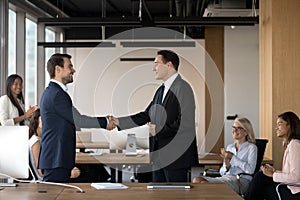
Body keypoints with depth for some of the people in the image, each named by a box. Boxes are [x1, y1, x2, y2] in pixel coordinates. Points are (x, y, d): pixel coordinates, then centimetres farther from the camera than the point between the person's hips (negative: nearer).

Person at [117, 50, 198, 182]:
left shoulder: (182, 88, -11)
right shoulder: (161, 90, 17)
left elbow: (186, 122, -19)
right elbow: (145, 116, 16)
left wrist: (160, 130, -11)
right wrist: (118, 122, 8)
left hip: (176, 157, -9)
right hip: (159, 158, 9)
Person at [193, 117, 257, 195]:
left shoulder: (251, 147, 5)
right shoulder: (229, 147, 23)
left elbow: (250, 170, -11)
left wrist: (232, 157, -7)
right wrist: (227, 165, -4)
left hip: (242, 180, -7)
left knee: (204, 183, -32)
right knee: (197, 180, -23)